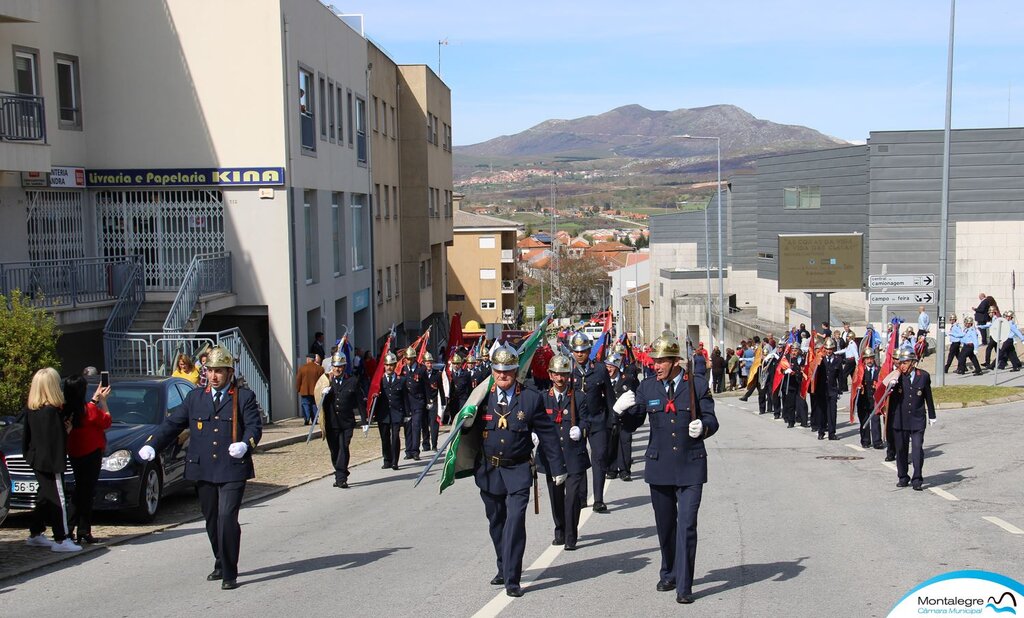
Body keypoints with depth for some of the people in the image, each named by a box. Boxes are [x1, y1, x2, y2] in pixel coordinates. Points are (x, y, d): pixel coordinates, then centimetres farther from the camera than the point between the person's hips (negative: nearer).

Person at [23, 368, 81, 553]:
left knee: (44, 496, 19)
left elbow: (27, 436, 14)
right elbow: (56, 440, -20)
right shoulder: (52, 411, -19)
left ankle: (35, 534, 26)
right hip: (50, 461, -9)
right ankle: (61, 539, -2)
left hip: (36, 459, 9)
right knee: (58, 498, -4)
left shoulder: (30, 409, 6)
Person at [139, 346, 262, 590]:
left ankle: (229, 574, -7)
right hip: (203, 471, 4)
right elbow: (172, 423, 11)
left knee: (227, 519, -14)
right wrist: (151, 445, -2)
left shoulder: (244, 397, 3)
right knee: (212, 521, 13)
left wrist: (245, 444, -27)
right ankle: (221, 564, 33)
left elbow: (254, 426, -6)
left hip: (233, 470, -4)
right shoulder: (195, 398, 14)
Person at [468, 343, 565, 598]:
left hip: (518, 471, -3)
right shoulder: (482, 397, 0)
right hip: (488, 470, 3)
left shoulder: (532, 398, -5)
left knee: (515, 522, -13)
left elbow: (547, 434, -1)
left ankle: (512, 579, -7)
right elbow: (468, 428, 10)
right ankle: (503, 568, 34)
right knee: (496, 523, 15)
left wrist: (557, 468, 0)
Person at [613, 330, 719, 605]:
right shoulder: (647, 387, 3)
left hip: (691, 466, -3)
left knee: (686, 526, -8)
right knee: (665, 526, 15)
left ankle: (684, 587, -2)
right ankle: (669, 575, 34)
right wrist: (622, 411, -18)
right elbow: (632, 424, 3)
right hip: (659, 466, 3)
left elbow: (711, 420, 2)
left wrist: (703, 426, -21)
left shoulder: (698, 385, -3)